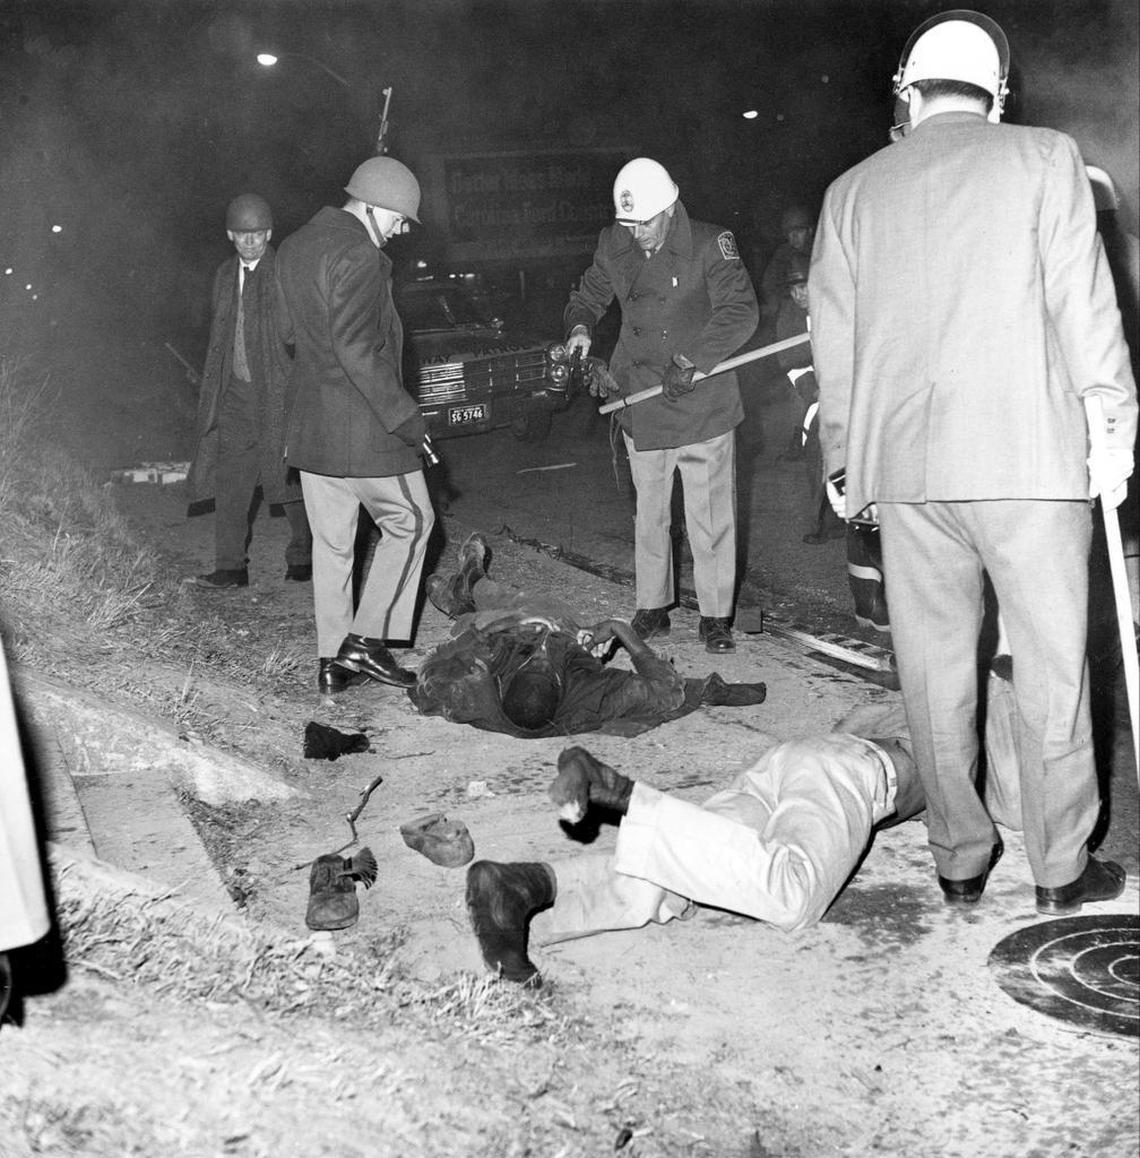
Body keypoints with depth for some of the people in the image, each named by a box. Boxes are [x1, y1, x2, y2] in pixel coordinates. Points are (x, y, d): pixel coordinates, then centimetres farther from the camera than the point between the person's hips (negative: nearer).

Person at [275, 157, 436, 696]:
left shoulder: (292, 248, 12)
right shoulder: (357, 256, -16)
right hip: (362, 425, -8)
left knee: (330, 541, 13)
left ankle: (332, 661, 18)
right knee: (410, 522, 8)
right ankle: (367, 639, 5)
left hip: (308, 424, 8)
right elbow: (357, 349, -23)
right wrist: (405, 416, -19)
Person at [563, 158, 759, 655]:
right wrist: (580, 326, -5)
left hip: (702, 404, -4)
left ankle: (715, 615, 13)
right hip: (641, 406, 4)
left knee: (710, 516, 1)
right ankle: (652, 609, 24)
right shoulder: (613, 246, 2)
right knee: (648, 515, 12)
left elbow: (740, 312, -19)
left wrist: (692, 361, -29)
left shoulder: (710, 245, -12)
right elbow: (588, 295, 18)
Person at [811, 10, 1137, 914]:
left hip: (903, 464, 3)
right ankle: (1062, 869, 14)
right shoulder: (1044, 160, 2)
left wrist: (843, 460, 18)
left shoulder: (852, 191, 11)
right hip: (1028, 458, -3)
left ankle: (960, 860, 20)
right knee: (1052, 668, 6)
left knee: (935, 670, 10)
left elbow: (834, 340, 11)